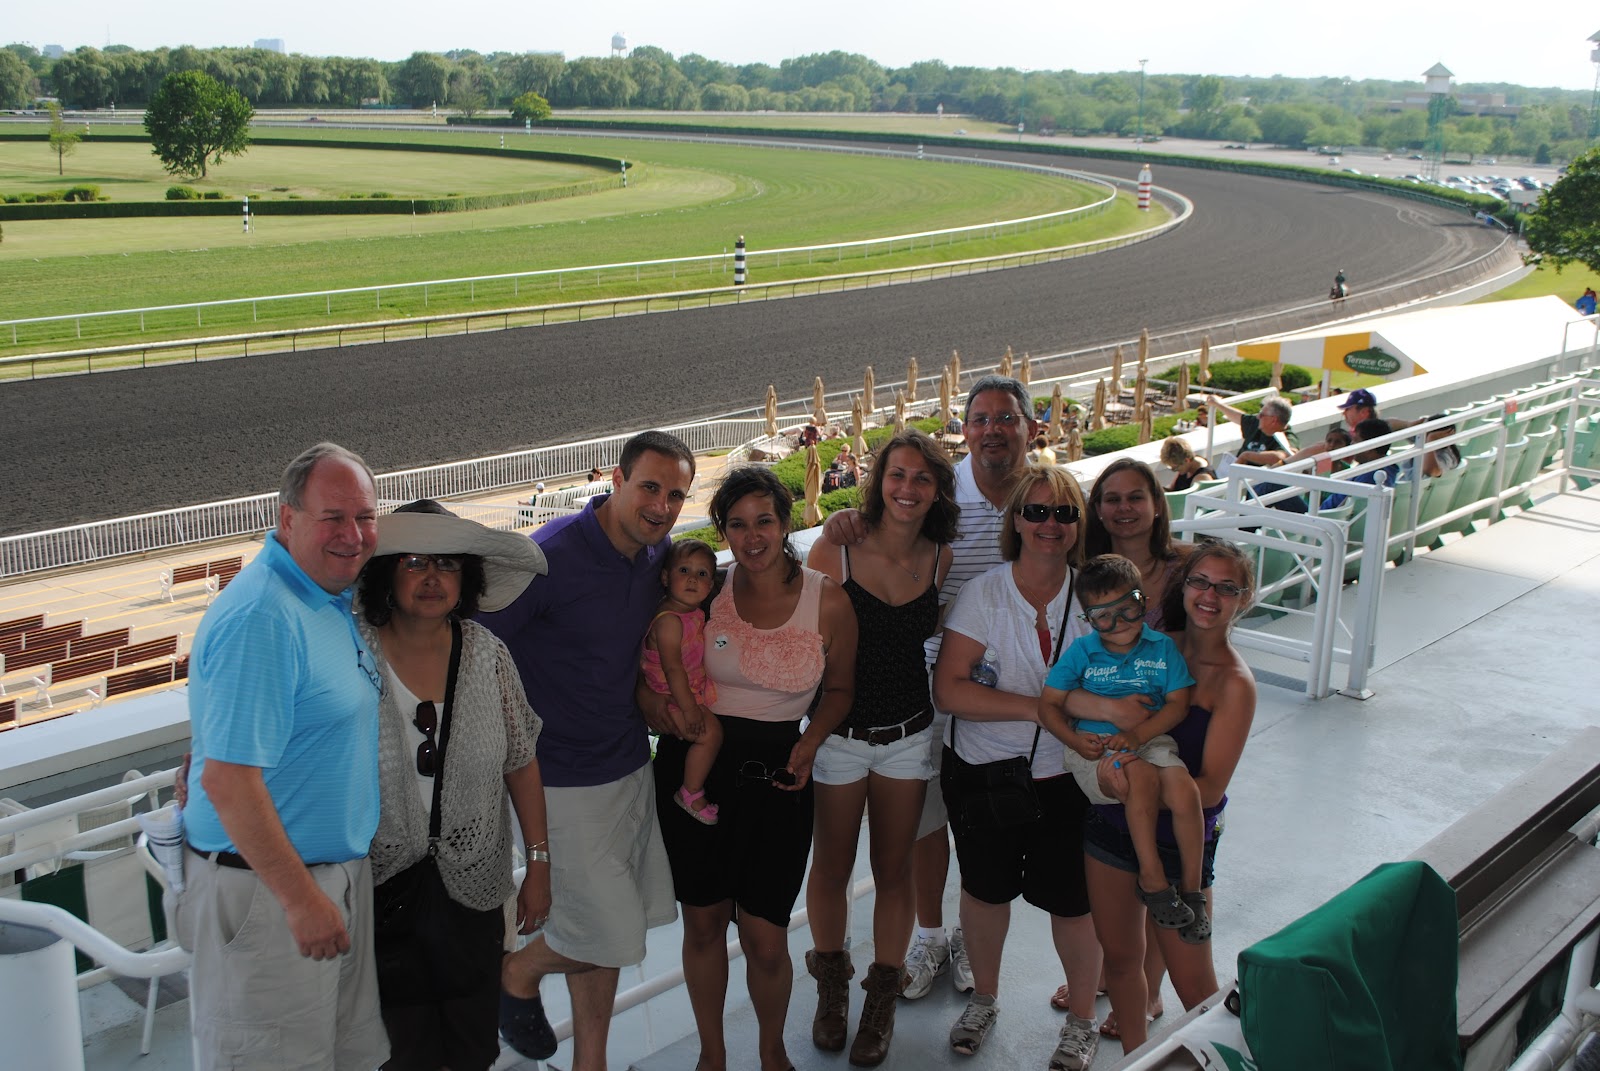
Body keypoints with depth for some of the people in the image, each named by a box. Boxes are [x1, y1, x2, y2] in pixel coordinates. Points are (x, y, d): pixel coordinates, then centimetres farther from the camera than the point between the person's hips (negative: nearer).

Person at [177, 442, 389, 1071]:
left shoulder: (333, 598, 7)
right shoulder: (260, 618, -23)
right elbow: (228, 780, -26)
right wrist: (301, 897, -22)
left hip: (340, 871, 9)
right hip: (265, 890, -9)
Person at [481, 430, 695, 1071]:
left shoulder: (660, 553, 2)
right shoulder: (554, 555, -20)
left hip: (629, 765, 7)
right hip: (563, 779, -7)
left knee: (603, 934, 15)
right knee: (613, 933, -4)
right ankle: (518, 971, 25)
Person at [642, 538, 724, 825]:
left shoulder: (696, 613, 4)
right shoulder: (669, 620, -26)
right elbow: (672, 668, -27)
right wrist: (688, 708, -25)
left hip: (693, 691, 10)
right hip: (671, 699, -10)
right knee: (710, 732, -16)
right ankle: (691, 795, -4)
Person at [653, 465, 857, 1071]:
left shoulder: (828, 602, -4)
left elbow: (839, 688, 11)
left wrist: (811, 740, -6)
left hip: (776, 774, -1)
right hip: (695, 766, 1)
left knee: (765, 940, 1)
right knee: (703, 923, 12)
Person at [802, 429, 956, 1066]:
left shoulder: (940, 559, -4)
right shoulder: (834, 553, -14)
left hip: (909, 735, 2)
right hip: (839, 733, -2)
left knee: (894, 871, 12)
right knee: (831, 868, 13)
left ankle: (882, 1000, 31)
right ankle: (831, 984, 38)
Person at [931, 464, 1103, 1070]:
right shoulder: (984, 593, -12)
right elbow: (948, 689, -18)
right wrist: (1036, 708, -24)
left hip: (1061, 776, 0)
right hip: (981, 770, 0)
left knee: (1070, 898, 5)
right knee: (985, 887, 17)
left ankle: (1082, 1021, 31)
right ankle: (984, 998, 43)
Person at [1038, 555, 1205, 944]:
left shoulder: (1162, 648, 6)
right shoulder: (1081, 652, 2)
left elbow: (1178, 705, 0)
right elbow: (1049, 705, 2)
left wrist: (1138, 735, -15)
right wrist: (1077, 741, -13)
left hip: (1151, 741, 2)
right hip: (1094, 747, -2)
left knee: (1184, 790, -27)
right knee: (1141, 775, -34)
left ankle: (1191, 886, -7)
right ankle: (1151, 878, -21)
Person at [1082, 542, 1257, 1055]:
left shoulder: (1234, 683, -13)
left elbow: (1210, 788, -17)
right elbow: (1064, 694, -7)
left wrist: (1137, 786, -29)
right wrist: (1109, 706, -26)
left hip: (1179, 837, -4)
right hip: (1111, 820, 5)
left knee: (1191, 981, 5)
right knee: (1119, 955, 18)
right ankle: (1134, 1056, 38)